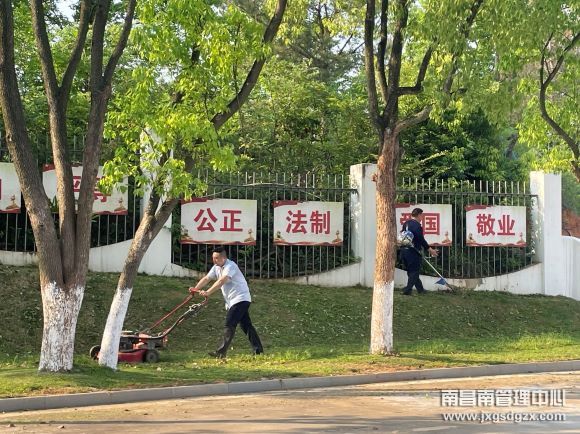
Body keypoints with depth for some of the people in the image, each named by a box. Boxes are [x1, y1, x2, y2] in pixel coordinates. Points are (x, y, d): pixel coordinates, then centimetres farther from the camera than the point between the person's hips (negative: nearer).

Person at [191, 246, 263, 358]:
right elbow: (206, 278, 6)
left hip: (240, 298, -10)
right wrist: (195, 289, -9)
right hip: (232, 301, 10)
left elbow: (221, 281, -30)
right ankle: (258, 350, 13)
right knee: (246, 325, 10)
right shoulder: (216, 267, 11)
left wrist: (208, 292, -38)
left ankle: (221, 352, -17)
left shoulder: (230, 266, -18)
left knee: (229, 325, -15)